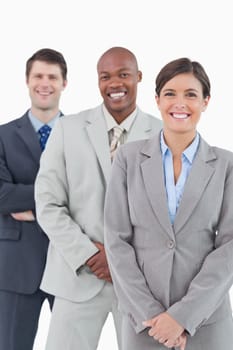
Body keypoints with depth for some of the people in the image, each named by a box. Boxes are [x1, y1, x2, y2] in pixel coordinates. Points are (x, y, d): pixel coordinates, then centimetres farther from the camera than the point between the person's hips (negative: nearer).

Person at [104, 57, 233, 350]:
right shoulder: (129, 158, 1)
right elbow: (116, 239, -3)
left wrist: (184, 314, -13)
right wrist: (148, 313, -10)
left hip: (206, 318, 0)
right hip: (144, 319, 0)